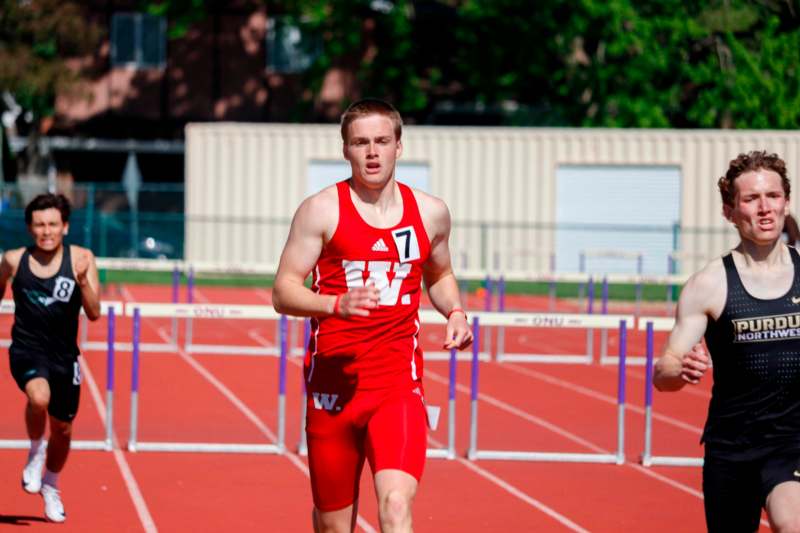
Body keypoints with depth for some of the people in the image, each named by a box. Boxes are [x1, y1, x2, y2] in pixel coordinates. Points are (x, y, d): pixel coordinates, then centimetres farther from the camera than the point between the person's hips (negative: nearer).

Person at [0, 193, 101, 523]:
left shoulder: (81, 259, -8)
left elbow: (94, 314, -12)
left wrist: (83, 282, -30)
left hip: (64, 356, 2)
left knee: (62, 429, 14)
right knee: (39, 397, -33)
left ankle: (50, 487, 43)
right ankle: (35, 451, -3)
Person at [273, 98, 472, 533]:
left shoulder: (430, 213, 8)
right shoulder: (322, 211, -2)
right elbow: (283, 292, -5)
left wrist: (454, 312, 5)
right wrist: (336, 304, -25)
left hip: (398, 382, 1)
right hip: (333, 379, -1)